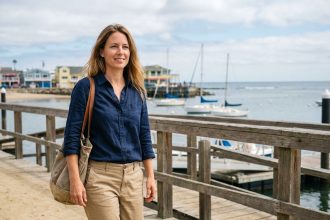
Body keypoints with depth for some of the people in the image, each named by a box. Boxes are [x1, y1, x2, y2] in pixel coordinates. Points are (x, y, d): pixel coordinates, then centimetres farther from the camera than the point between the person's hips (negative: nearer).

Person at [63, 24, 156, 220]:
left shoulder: (137, 90, 8)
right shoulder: (86, 87, -5)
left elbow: (144, 135, 12)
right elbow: (72, 136, -7)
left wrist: (151, 176, 9)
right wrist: (75, 180, -12)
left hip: (133, 176, 5)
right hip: (99, 176, -4)